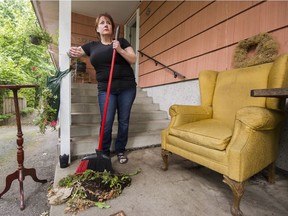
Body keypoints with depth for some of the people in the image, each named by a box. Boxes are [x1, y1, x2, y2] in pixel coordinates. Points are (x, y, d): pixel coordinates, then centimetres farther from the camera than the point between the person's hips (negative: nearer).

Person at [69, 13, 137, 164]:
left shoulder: (121, 42, 9)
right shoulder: (92, 46, 14)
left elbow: (133, 60, 0)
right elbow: (74, 51, 12)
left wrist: (119, 50, -14)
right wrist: (72, 52, -11)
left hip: (127, 87, 0)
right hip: (105, 89, 1)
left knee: (124, 121, 4)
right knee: (106, 122, -4)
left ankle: (120, 151, 22)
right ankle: (104, 152, 16)